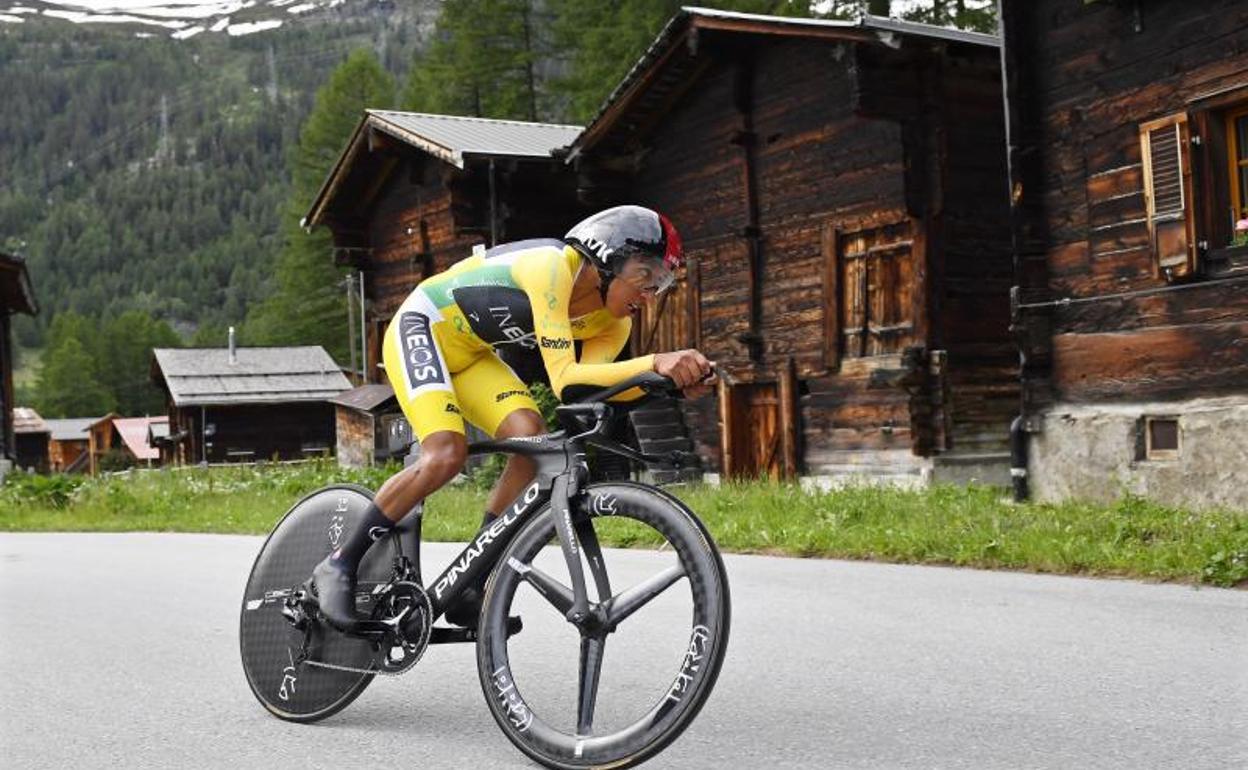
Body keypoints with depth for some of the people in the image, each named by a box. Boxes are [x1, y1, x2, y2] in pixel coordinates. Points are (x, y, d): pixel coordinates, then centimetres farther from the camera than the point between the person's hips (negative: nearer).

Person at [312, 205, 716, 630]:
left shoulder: (612, 323, -6)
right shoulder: (553, 266, -31)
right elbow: (564, 380, -39)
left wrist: (673, 379, -35)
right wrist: (655, 362, -50)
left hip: (470, 353, 7)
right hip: (421, 328, -7)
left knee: (533, 440, -16)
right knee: (446, 454, -26)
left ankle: (469, 589, -6)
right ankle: (338, 566, -9)